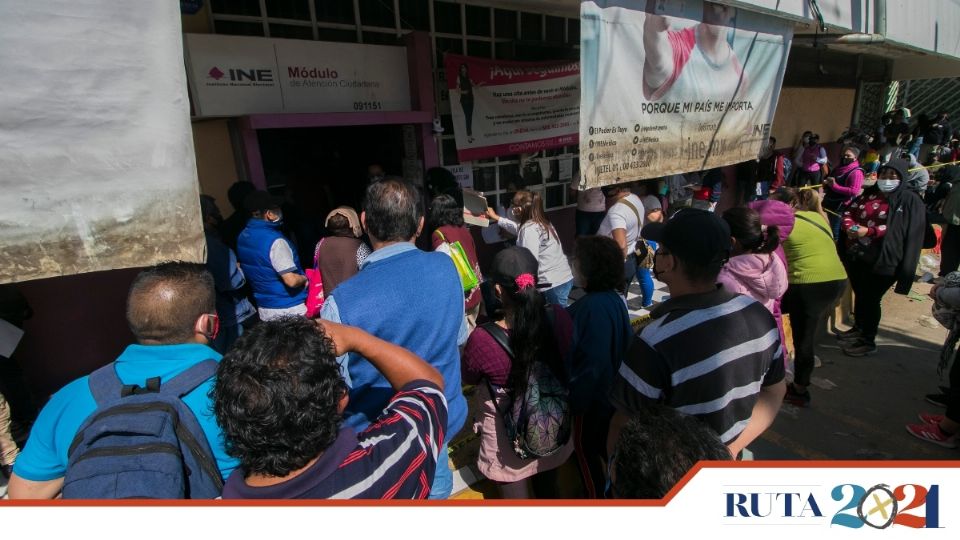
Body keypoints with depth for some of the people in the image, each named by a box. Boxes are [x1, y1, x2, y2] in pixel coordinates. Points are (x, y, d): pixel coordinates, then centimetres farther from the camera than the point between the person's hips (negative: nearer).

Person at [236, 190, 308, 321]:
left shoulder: (242, 237, 3)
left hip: (263, 308, 8)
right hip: (289, 310, -8)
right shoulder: (274, 241, -23)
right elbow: (291, 280, -27)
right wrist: (305, 278, -6)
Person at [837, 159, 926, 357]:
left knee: (871, 298, 2)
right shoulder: (869, 194, 11)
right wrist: (849, 226, -9)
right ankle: (858, 329, 37)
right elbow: (849, 211, 12)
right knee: (859, 294, 18)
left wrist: (868, 231, -23)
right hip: (855, 256, 6)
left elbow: (896, 229, -14)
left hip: (882, 261, -5)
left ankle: (868, 341, 17)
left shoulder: (910, 201, -5)